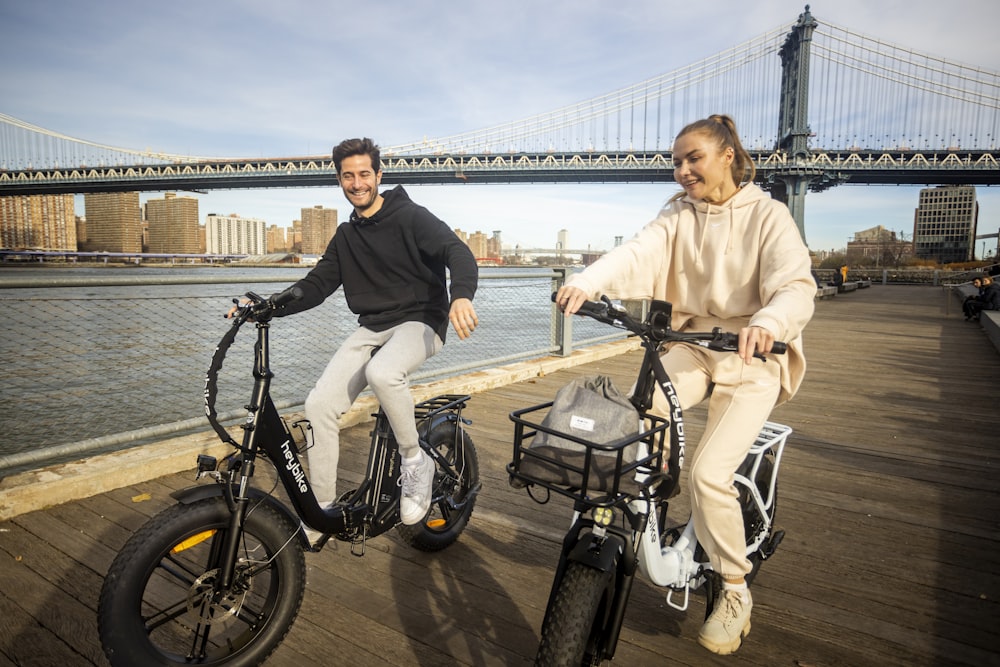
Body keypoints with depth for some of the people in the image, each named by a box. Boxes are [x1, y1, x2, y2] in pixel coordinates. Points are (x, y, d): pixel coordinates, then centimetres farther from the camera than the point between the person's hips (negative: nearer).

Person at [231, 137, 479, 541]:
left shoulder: (410, 216, -4)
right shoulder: (346, 236, 15)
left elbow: (457, 251, -19)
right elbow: (315, 285, 13)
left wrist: (461, 295, -41)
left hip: (419, 322, -6)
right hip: (372, 328, 6)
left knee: (382, 372, -38)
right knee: (319, 404, -11)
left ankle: (416, 461, -12)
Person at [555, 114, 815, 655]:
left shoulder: (768, 215, -5)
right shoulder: (678, 215, 6)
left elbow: (797, 286, -20)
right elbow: (636, 254, -13)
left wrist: (769, 321, -43)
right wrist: (587, 282, -34)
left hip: (753, 354, -4)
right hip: (693, 342, 4)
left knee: (709, 471, -17)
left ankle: (735, 591, 8)